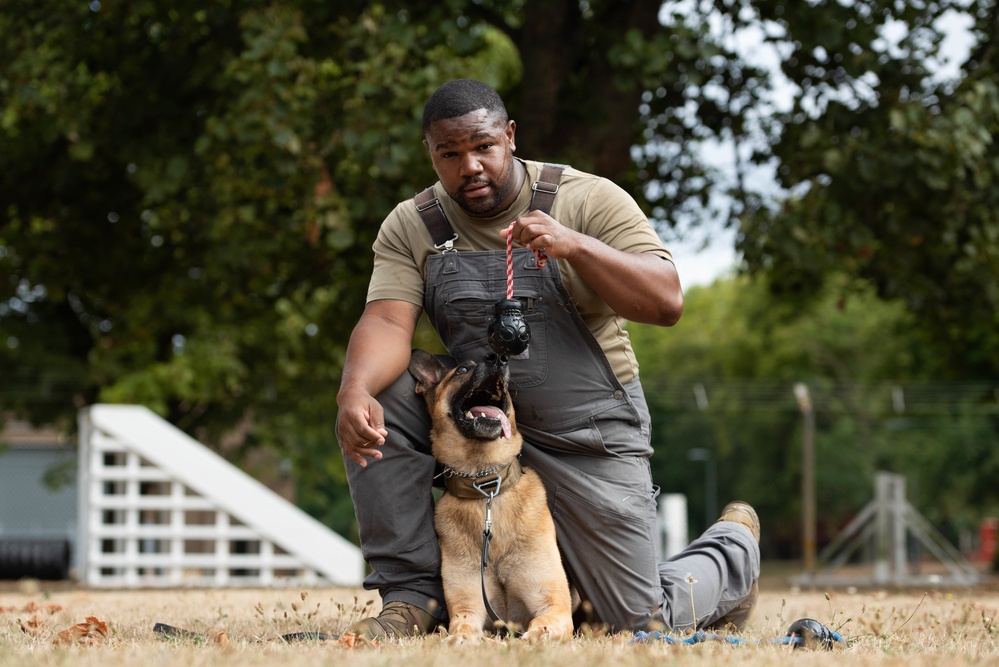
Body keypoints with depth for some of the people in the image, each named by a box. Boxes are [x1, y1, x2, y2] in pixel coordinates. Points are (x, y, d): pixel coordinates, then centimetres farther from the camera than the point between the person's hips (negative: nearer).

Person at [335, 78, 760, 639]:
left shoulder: (590, 199, -9)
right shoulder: (411, 226, 0)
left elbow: (667, 303, -18)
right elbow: (388, 322, -14)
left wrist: (574, 245, -32)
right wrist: (355, 391, -36)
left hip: (585, 438, -3)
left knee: (642, 623, -3)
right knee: (377, 399, -22)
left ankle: (734, 550, 33)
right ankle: (411, 594, -10)